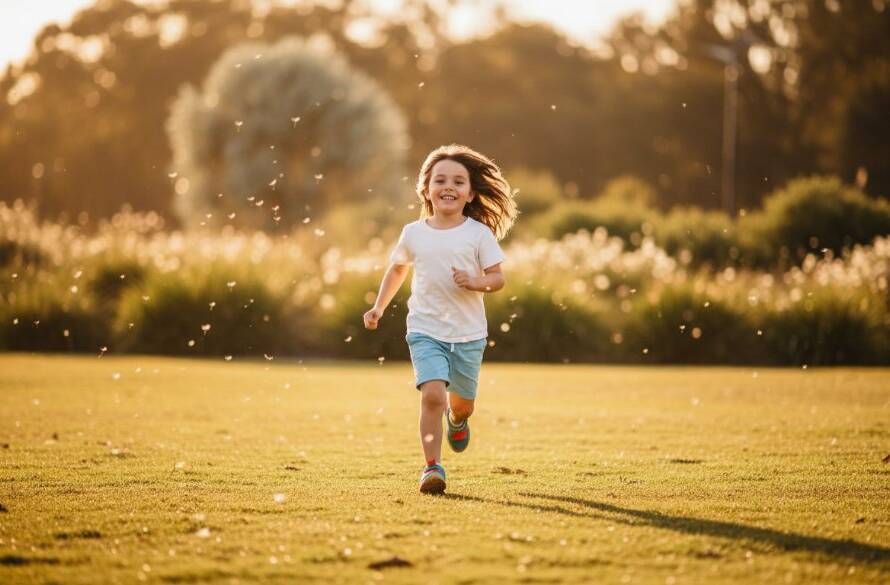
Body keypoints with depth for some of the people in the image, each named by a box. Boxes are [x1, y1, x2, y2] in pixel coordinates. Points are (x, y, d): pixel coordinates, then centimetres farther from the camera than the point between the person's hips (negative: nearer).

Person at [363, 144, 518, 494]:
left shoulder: (479, 233, -4)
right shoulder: (413, 233, 1)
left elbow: (498, 277, -2)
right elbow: (397, 269, 19)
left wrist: (476, 282, -23)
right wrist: (379, 307, 15)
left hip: (468, 333, 1)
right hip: (425, 330, -1)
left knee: (462, 402, 14)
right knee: (432, 394, -20)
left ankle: (457, 419, 52)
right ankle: (432, 467, -13)